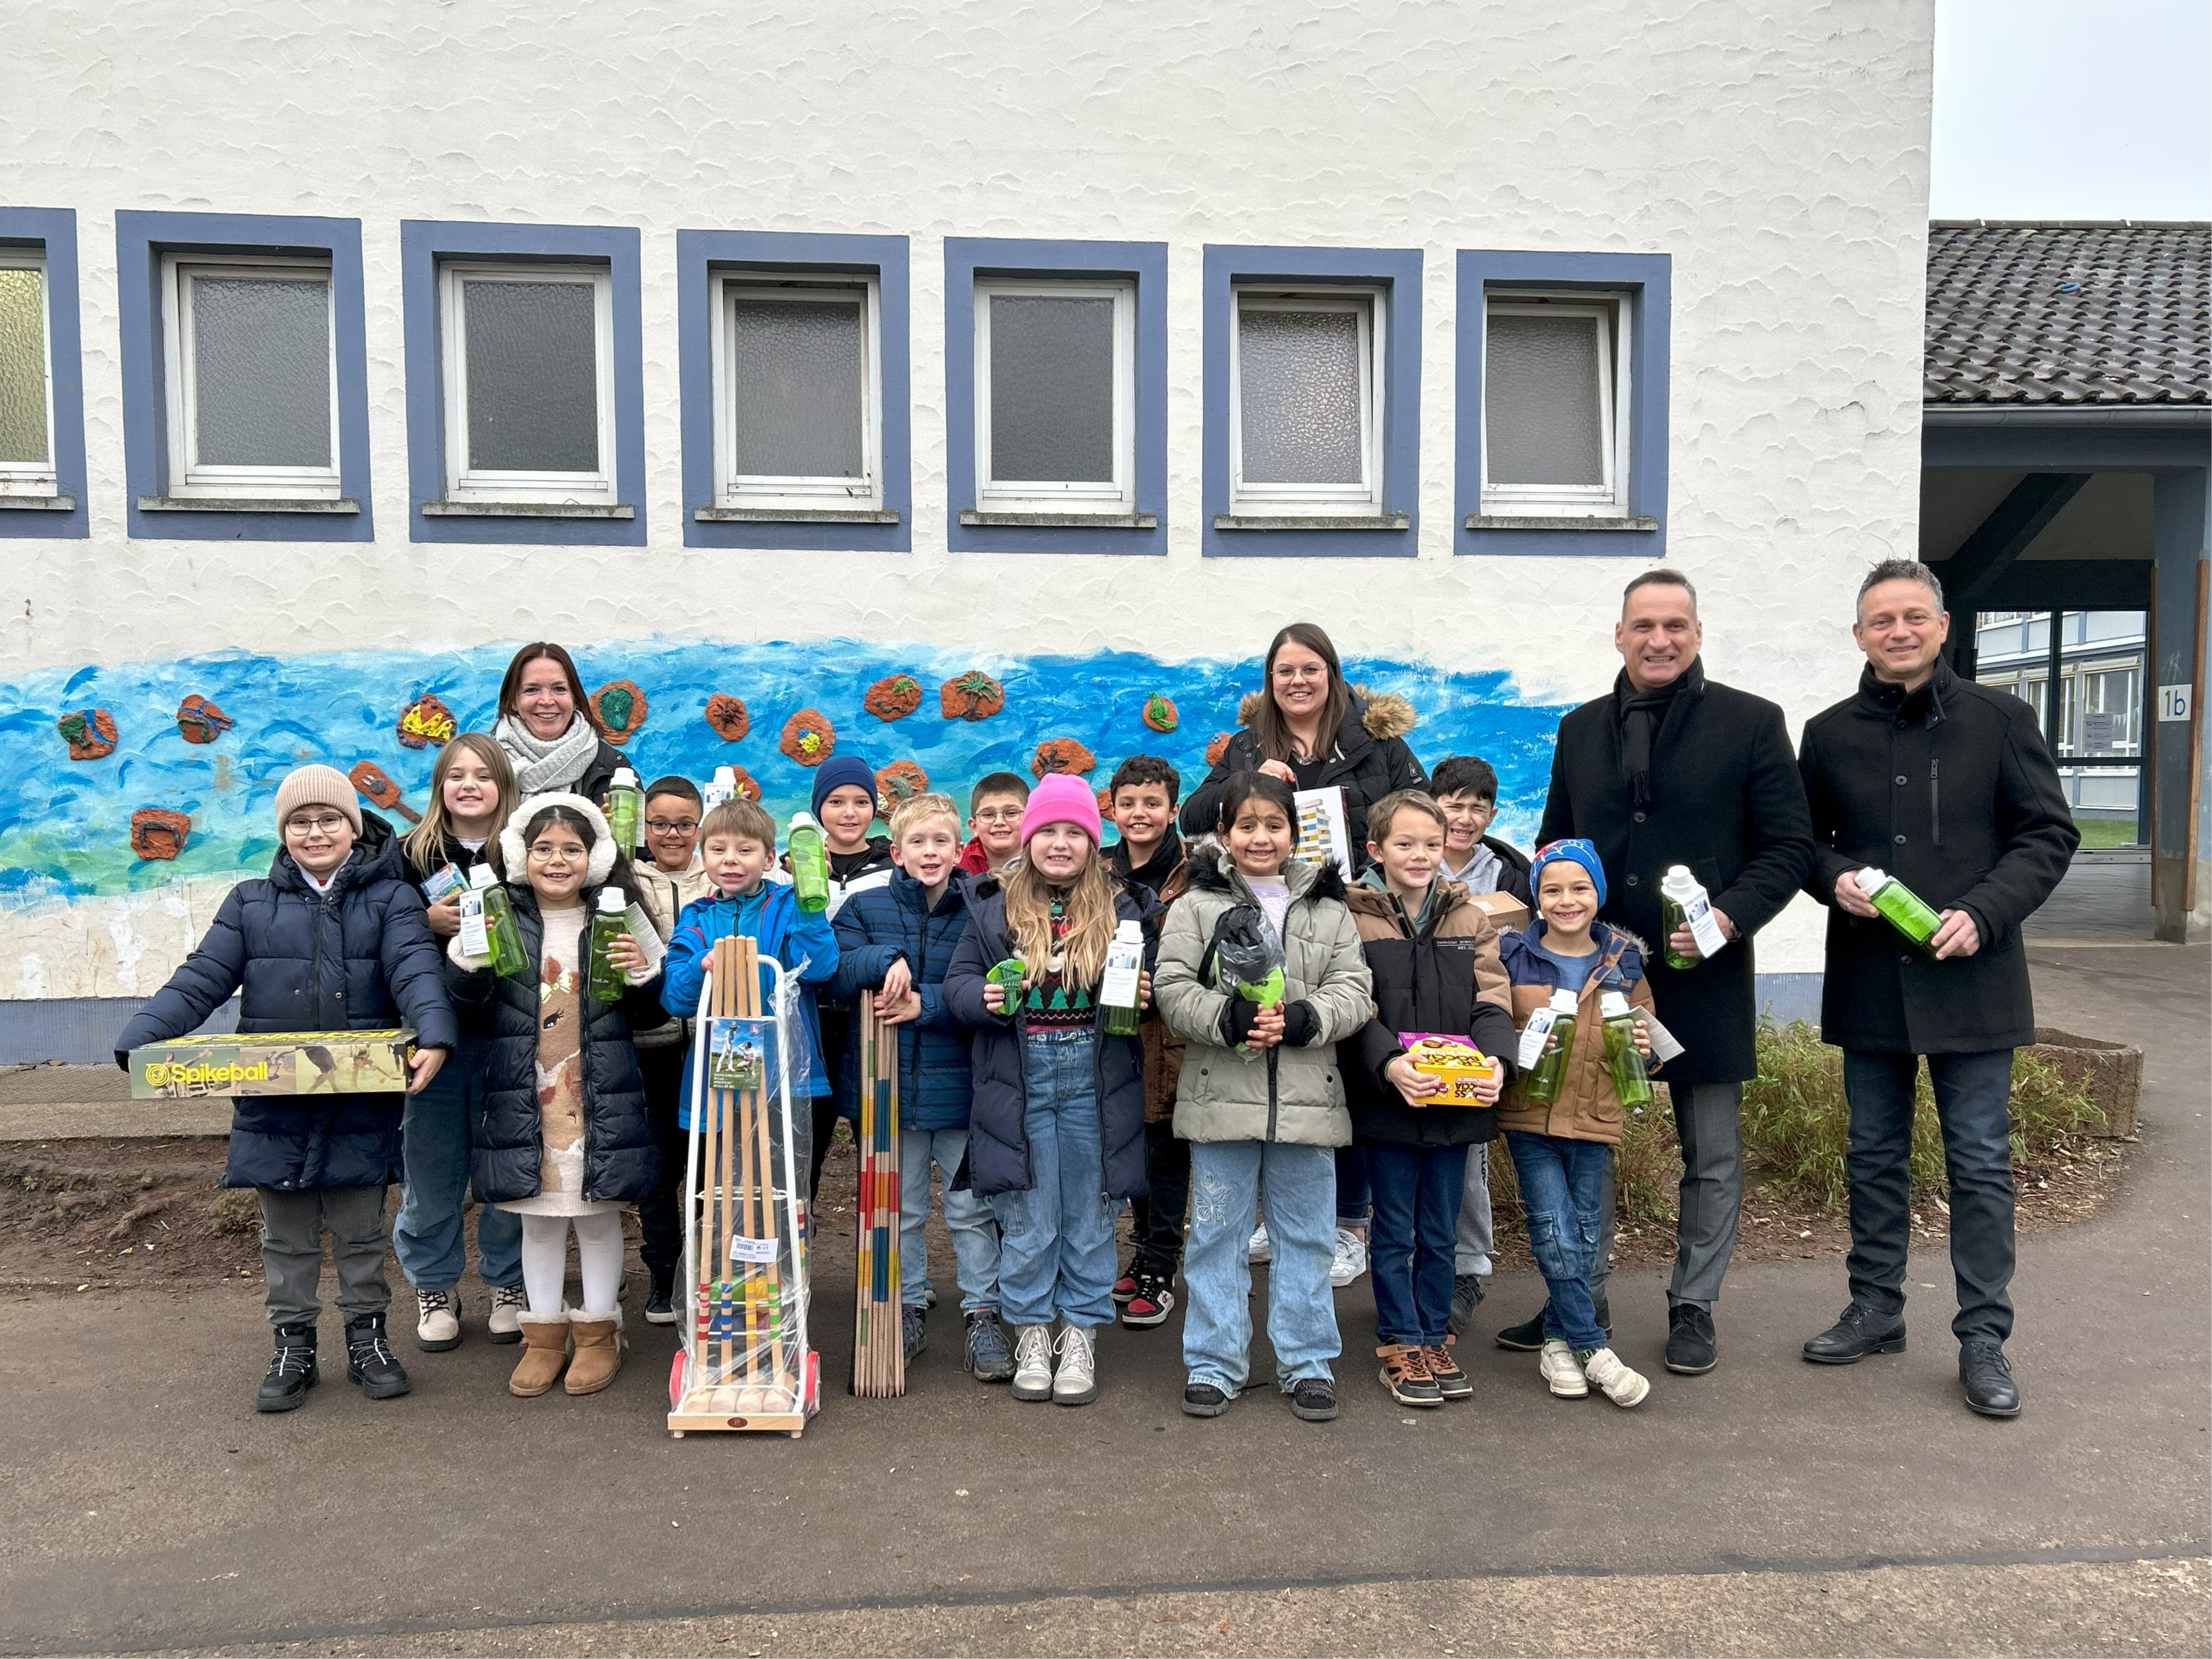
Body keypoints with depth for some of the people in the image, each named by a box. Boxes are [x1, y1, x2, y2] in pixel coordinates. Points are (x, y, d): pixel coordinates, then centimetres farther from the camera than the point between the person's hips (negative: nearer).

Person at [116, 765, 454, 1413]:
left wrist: (433, 1037, -31)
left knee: (360, 1229, 9)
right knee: (286, 1235, 12)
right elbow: (201, 979, 2)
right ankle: (293, 1348, 26)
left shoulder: (390, 899, 1)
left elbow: (416, 970, -13)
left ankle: (367, 1340, 25)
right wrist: (140, 1039, -13)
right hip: (273, 1104, 2)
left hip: (362, 1103, -2)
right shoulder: (252, 904, 9)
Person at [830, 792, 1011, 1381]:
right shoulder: (866, 907, 1)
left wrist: (927, 1003, -21)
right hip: (890, 1085, 2)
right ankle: (908, 1308, 31)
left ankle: (982, 1313, 20)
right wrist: (886, 958, -24)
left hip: (961, 1083, -2)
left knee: (972, 1208, 7)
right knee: (900, 1208, 15)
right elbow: (835, 977, -8)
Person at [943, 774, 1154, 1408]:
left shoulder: (1122, 909, 3)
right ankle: (1032, 1334, 25)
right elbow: (957, 980, 2)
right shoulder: (994, 906, 2)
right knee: (1028, 1220, 8)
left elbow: (1151, 981, 10)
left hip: (1095, 1084, 1)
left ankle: (1080, 1336, 25)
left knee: (1089, 1216, 10)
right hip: (1020, 1082, 0)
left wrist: (1143, 994, -12)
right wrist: (985, 998, -18)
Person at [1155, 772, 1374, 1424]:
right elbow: (1174, 991, -5)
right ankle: (1213, 1363, 20)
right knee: (1217, 1234, 8)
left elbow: (1353, 991, 2)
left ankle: (1308, 1362, 25)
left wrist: (1302, 1019, -16)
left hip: (1306, 1097, 2)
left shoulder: (1329, 911, 9)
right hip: (1220, 1097, -1)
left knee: (1305, 1235, 11)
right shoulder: (1195, 908, 3)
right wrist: (1229, 1019, -21)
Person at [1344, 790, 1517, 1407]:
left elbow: (1492, 1001, 1)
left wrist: (1496, 1059, -18)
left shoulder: (1470, 920, 8)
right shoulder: (1353, 918, -4)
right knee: (1395, 1231, 8)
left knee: (1441, 1233, 14)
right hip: (1387, 1098, -3)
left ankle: (1436, 1338, 29)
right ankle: (1401, 1345, 21)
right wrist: (1388, 1063, -27)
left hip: (1457, 1100, 3)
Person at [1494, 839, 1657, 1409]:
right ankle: (1594, 1350, 5)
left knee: (1584, 1240, 7)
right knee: (1555, 1237, -7)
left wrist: (1644, 1047, -7)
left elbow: (1644, 1032, 14)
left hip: (1596, 1121, 2)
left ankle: (1558, 1339, 24)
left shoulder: (1623, 961, 6)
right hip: (1529, 1117, -2)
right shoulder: (1512, 956, -1)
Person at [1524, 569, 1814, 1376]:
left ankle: (1693, 1307, 26)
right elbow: (1554, 845, 15)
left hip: (1703, 973, -3)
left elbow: (1790, 847, -3)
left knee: (1712, 1156, 9)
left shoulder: (1750, 722, -2)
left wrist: (1731, 916, -18)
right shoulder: (1581, 728, 10)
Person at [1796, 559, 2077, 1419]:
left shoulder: (2000, 720, 0)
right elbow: (1803, 840, 14)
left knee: (1980, 1163, 3)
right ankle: (1876, 1309, 27)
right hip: (1869, 982, 3)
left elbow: (2048, 834, -1)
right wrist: (1834, 879, -8)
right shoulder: (1830, 734, 6)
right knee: (1875, 1155, 13)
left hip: (1971, 980, -2)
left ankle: (1983, 1339, 15)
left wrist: (1981, 914, -14)